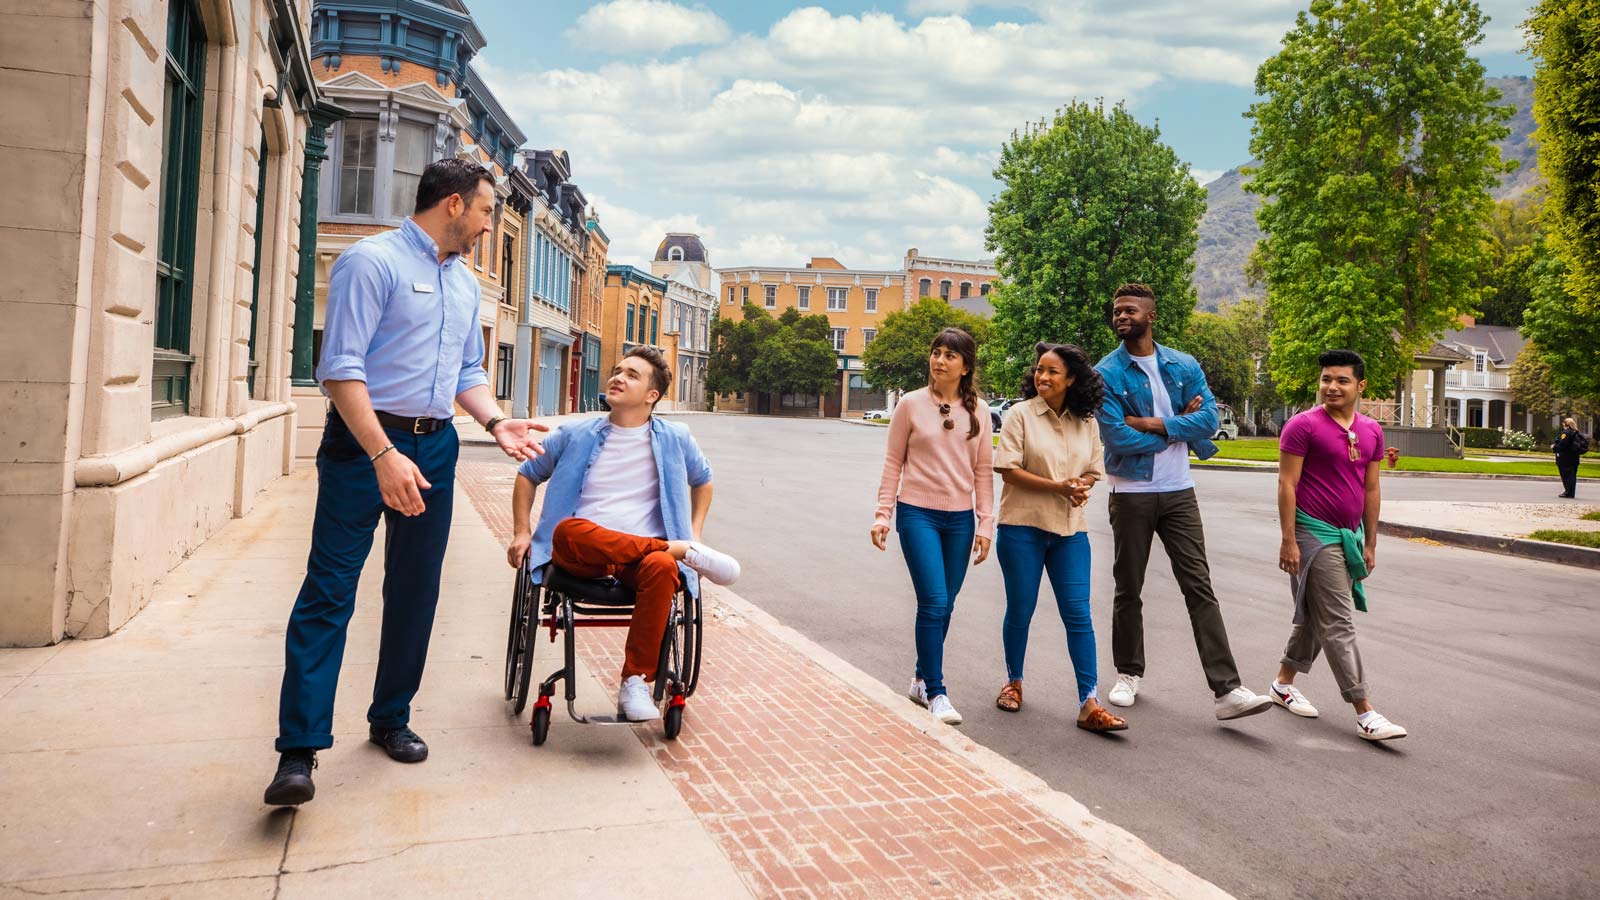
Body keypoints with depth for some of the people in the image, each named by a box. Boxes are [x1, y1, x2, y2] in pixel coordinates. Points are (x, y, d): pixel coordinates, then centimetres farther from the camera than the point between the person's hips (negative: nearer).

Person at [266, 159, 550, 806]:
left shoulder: (466, 282, 15)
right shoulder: (372, 261, -9)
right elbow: (340, 367, -17)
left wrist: (495, 423, 1)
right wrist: (384, 454, -25)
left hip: (435, 448, 7)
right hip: (363, 442, -7)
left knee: (416, 592, 11)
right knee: (329, 590, -7)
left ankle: (391, 720, 25)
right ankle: (298, 752, -4)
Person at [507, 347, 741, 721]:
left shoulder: (675, 439, 12)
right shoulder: (575, 436, 12)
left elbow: (703, 481, 30)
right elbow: (528, 475, 25)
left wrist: (695, 533, 17)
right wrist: (521, 532, 14)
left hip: (642, 555, 0)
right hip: (582, 554, 0)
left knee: (661, 567, -38)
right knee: (568, 530, -38)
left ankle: (636, 684, -30)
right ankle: (681, 549, -30)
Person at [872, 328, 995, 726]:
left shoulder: (978, 411, 4)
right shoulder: (911, 404, -2)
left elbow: (983, 471, 6)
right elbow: (893, 463, 1)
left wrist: (985, 523, 2)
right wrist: (882, 514, -3)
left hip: (960, 518, 3)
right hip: (918, 513, -3)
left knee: (943, 607, 11)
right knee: (934, 603, -10)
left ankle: (922, 679, 29)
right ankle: (936, 692, 2)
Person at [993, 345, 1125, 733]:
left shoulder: (1087, 423, 7)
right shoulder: (1021, 415, -4)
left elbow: (1093, 471, 14)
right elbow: (1008, 468, -11)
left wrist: (1080, 488, -10)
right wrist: (1057, 486, -20)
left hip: (1070, 530, 3)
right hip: (1023, 526, -2)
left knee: (1078, 613, -2)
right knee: (1020, 610, 8)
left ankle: (1089, 703, 0)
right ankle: (1013, 682, 30)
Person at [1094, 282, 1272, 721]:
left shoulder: (1183, 365, 4)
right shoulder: (1107, 373, -7)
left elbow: (1209, 418, -7)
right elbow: (1117, 437, -17)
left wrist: (1155, 425, -17)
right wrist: (1181, 427, -8)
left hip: (1179, 492, 2)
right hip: (1131, 494, -2)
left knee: (1200, 588, -2)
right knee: (1129, 590, 10)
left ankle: (1227, 690, -3)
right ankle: (1128, 674, 28)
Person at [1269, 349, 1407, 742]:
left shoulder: (1371, 431, 9)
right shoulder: (1303, 425, -11)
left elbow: (1370, 490, 14)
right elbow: (1286, 484, -12)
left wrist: (1370, 543, 13)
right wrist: (1288, 540, -15)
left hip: (1349, 534, 7)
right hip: (1315, 534, -7)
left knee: (1314, 616, 16)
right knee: (1339, 624, -7)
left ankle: (1283, 683, 31)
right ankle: (1364, 713, -4)